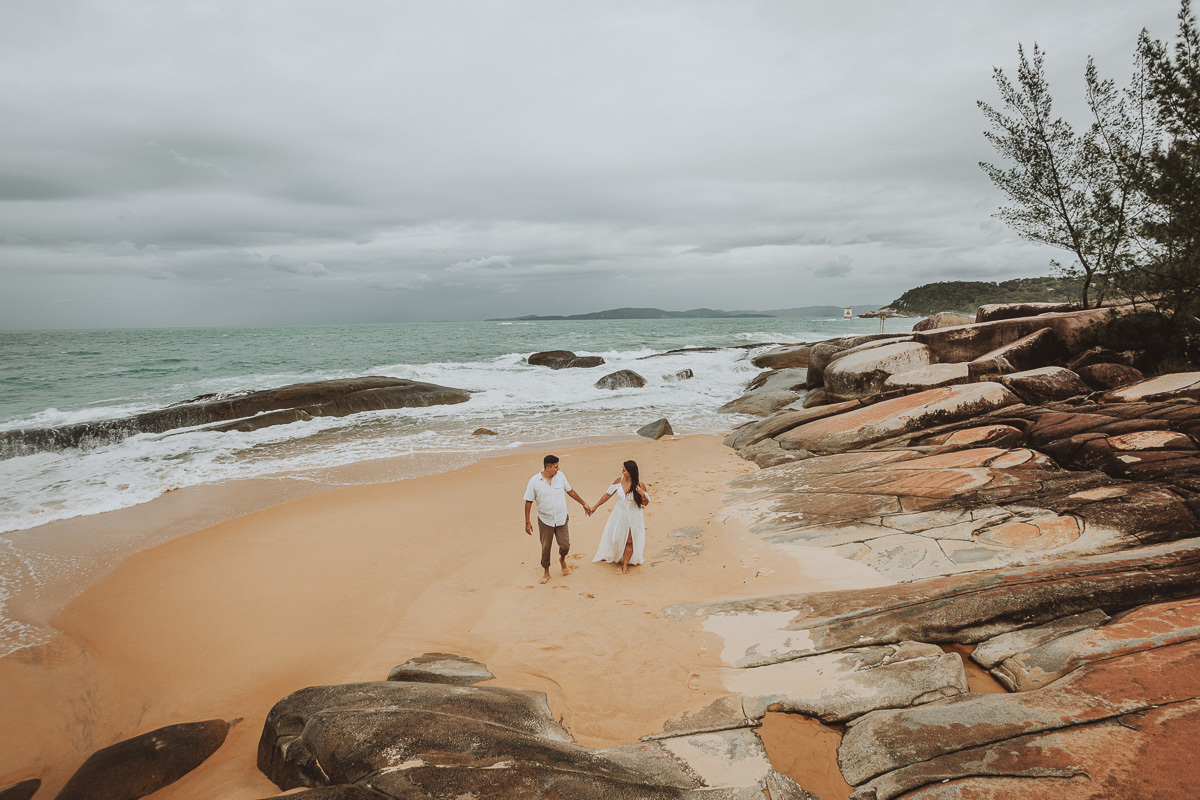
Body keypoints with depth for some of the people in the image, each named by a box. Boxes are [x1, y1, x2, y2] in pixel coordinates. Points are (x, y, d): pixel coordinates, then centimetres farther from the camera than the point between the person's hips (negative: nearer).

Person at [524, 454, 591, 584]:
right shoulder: (534, 481, -11)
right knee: (546, 548, 7)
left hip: (561, 519, 2)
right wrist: (527, 522, -7)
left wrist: (584, 504, 15)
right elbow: (528, 502, -5)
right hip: (545, 521, -2)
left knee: (565, 545, 0)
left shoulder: (560, 476, -2)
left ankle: (562, 559, 35)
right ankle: (546, 572, 28)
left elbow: (570, 491, 12)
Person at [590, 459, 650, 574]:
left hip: (633, 516, -3)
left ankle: (625, 565, 23)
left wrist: (642, 494, -31)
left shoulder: (640, 485, -19)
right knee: (615, 538, 13)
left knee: (629, 542, 6)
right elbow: (608, 494, 1)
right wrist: (595, 506, 6)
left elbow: (645, 503, -9)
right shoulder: (620, 480, -11)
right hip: (619, 514, 3)